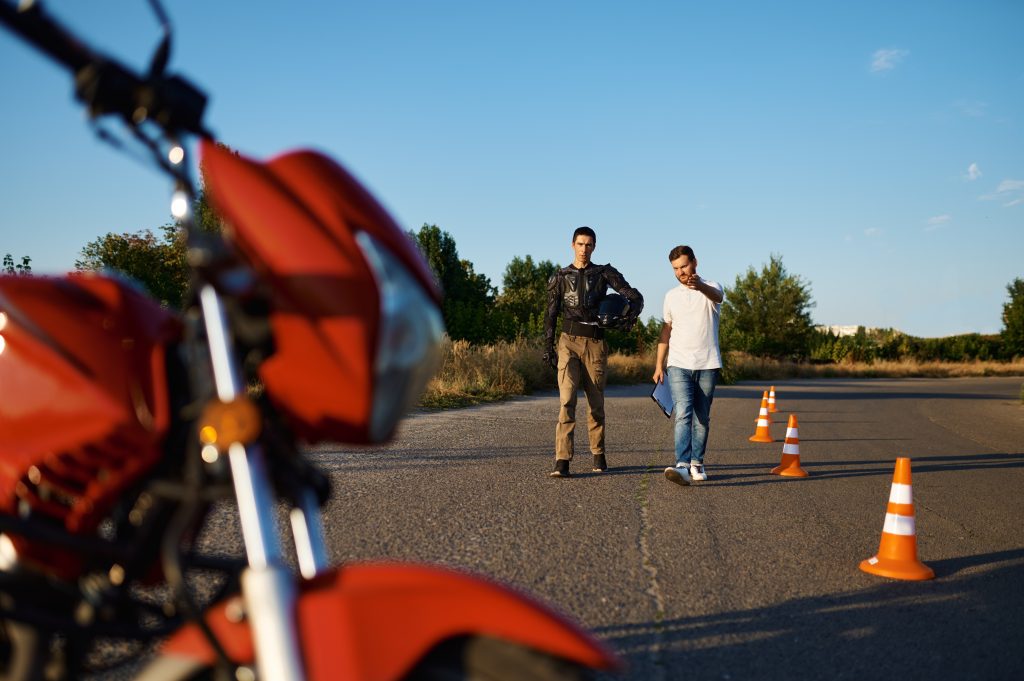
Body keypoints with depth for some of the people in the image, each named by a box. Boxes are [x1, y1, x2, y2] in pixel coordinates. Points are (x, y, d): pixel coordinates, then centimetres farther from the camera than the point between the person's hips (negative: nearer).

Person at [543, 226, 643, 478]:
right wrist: (548, 347, 5)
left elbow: (635, 296, -1)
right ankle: (562, 461, -17)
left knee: (596, 402, 8)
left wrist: (630, 313, -23)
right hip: (569, 342, -1)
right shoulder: (560, 277, 9)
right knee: (566, 400, -13)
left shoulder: (604, 273, 7)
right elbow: (550, 314, 12)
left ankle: (598, 455, 23)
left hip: (595, 344, 1)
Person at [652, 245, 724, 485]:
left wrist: (700, 286, -50)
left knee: (702, 418, 7)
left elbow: (716, 296, -26)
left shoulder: (711, 288, 0)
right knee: (683, 414, -13)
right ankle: (682, 466, -23)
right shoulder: (671, 296, 12)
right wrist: (659, 364, 13)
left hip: (708, 365, -1)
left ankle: (697, 463, 21)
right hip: (679, 365, 1)